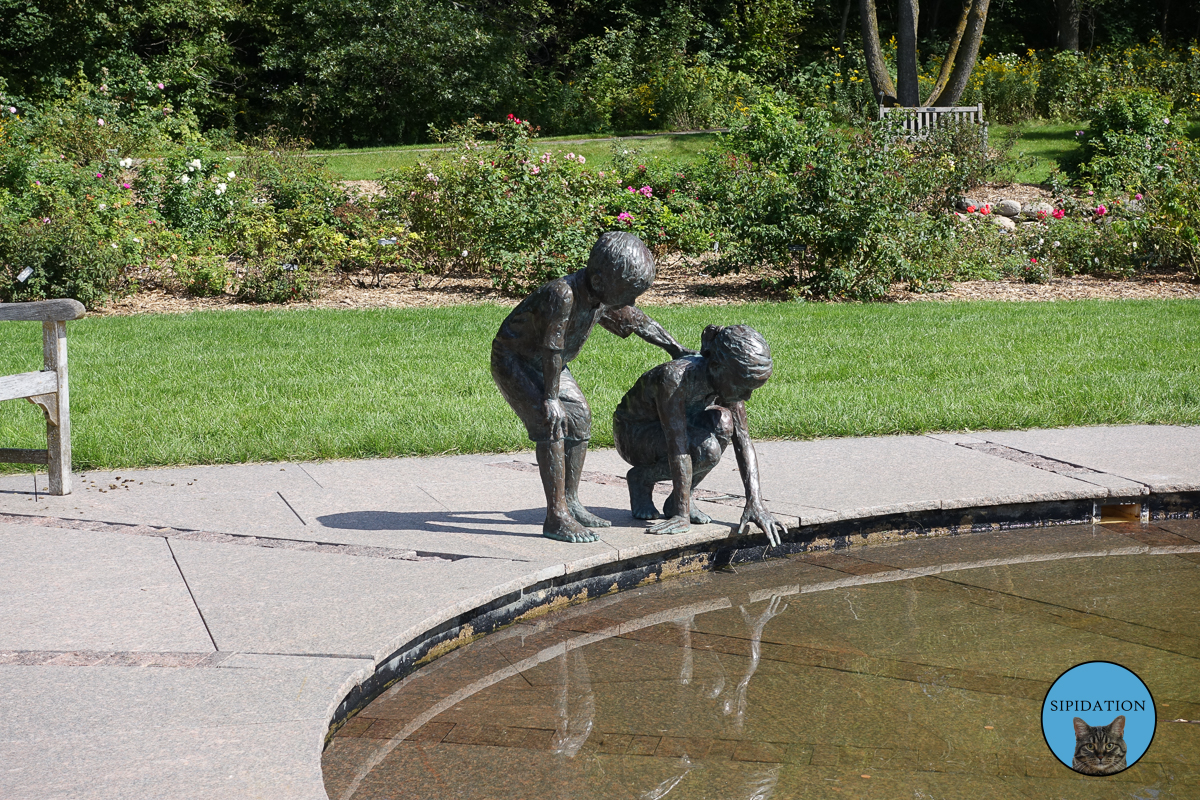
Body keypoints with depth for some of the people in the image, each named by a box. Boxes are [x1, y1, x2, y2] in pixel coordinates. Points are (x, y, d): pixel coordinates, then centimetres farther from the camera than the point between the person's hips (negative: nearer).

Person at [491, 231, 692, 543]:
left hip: (543, 364, 9)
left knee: (578, 416, 8)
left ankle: (570, 502, 20)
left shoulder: (603, 299, -8)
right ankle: (555, 517, -20)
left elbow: (637, 321, 9)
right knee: (551, 424, -21)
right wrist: (551, 398, -25)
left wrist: (675, 349, 16)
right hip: (513, 360, -9)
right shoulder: (562, 294, -36)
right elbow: (552, 348, -32)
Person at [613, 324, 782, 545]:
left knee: (722, 422, -26)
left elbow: (742, 439, -16)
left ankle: (676, 501, -8)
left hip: (671, 426, 6)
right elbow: (678, 446, -37)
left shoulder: (727, 379, -17)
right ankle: (642, 478, -4)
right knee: (706, 450, -32)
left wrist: (755, 503, -24)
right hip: (634, 433, -6)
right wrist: (682, 515, -37)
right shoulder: (673, 377, -37)